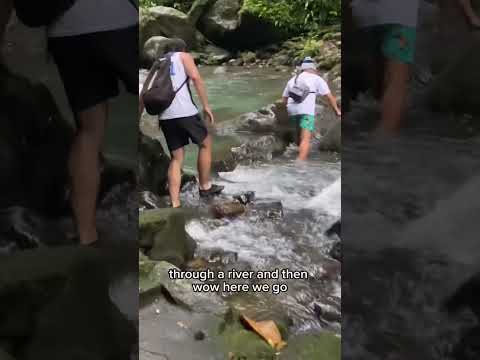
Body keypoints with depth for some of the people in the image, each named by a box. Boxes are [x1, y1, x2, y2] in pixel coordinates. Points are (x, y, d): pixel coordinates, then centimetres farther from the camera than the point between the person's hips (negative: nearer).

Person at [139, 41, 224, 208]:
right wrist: (206, 106, -7)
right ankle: (205, 186, 23)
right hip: (184, 111, -5)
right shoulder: (184, 56, 12)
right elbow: (196, 77, -7)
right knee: (205, 143, 17)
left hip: (164, 116, 5)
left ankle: (175, 204, 4)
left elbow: (144, 94, 19)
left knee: (176, 158, 11)